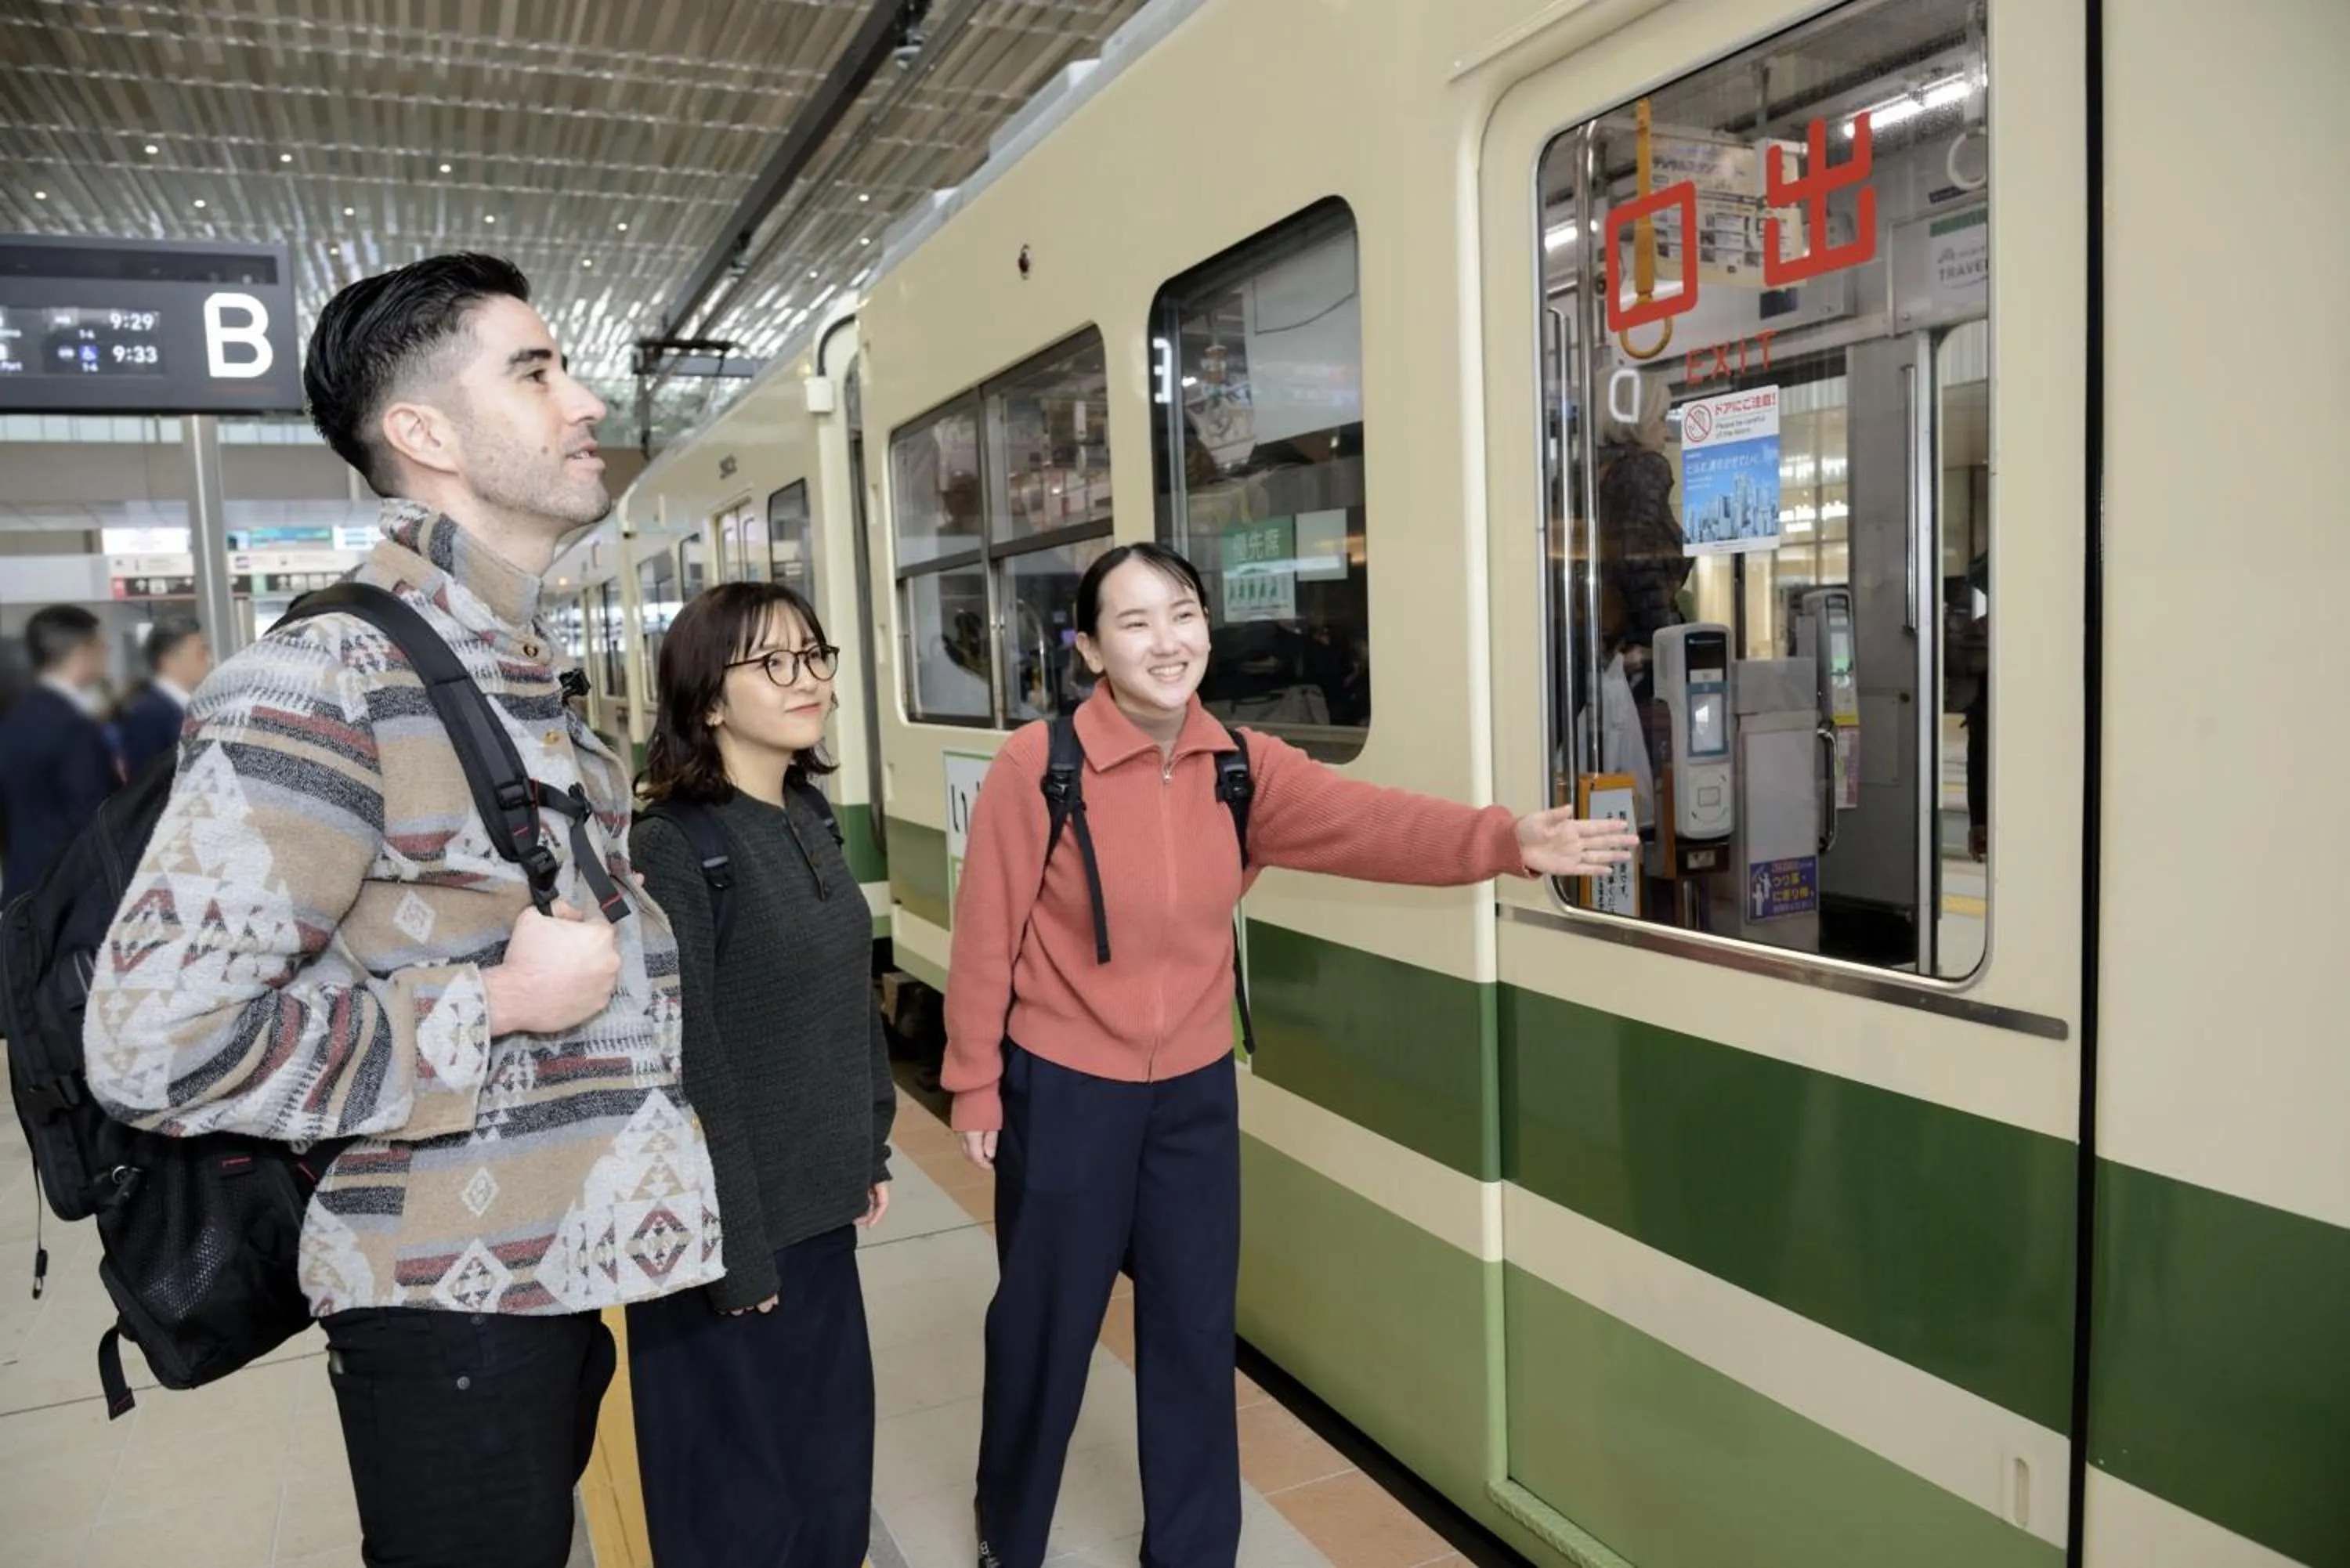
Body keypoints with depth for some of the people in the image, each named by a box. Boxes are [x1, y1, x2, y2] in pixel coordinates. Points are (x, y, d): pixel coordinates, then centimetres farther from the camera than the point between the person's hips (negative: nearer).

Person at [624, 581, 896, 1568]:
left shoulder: (809, 820, 4)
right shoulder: (670, 851, -20)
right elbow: (684, 1071, -20)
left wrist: (870, 1151, 13)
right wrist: (730, 1249, -17)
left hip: (817, 1205, 7)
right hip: (731, 1225, -7)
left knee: (833, 1459, 21)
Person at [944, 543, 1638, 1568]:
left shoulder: (1242, 766, -5)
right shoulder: (1036, 766, -17)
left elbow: (1370, 823, -19)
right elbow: (986, 936, -12)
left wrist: (1506, 842, -35)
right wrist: (974, 1085, -7)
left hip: (1196, 1089, 4)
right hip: (1062, 1089, -3)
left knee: (1196, 1330, 14)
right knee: (1045, 1326, 13)